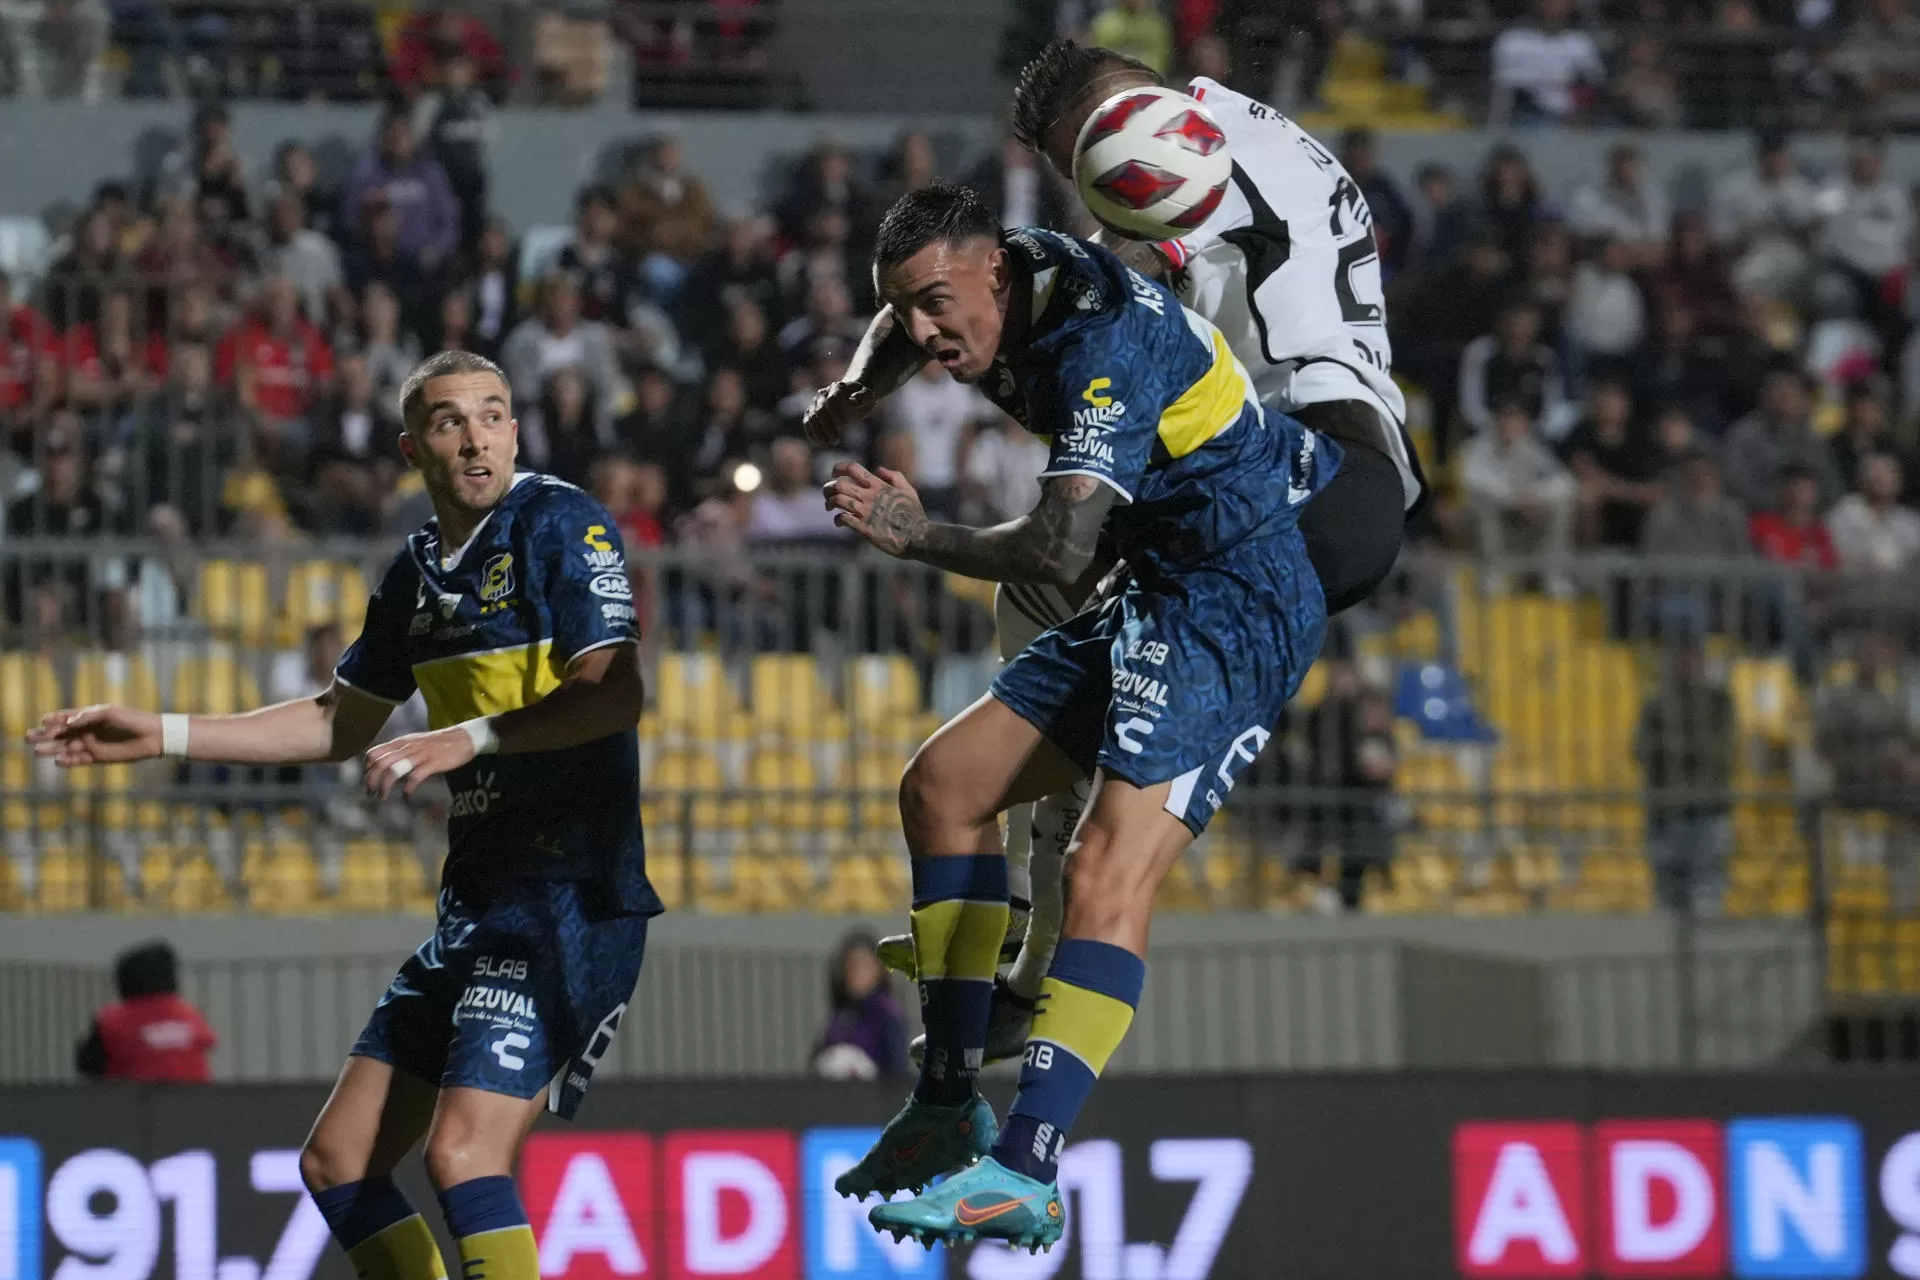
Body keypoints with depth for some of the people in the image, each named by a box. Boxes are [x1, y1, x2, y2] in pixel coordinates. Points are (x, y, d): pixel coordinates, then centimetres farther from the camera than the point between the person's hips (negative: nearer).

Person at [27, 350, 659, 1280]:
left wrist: (469, 738, -28)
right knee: (337, 1162, 9)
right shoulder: (417, 569, 16)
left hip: (570, 893, -9)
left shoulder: (558, 523, -8)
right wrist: (161, 736, 24)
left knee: (463, 1155, -23)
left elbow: (613, 691, -20)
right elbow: (341, 722, 27)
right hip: (477, 898, 9)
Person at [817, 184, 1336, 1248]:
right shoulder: (1015, 282, 4)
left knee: (1109, 868, -24)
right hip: (1155, 600, 11)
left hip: (1238, 599, -11)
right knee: (943, 787, 11)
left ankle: (1023, 1174, -33)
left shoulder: (1107, 342, -24)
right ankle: (950, 1110, 11)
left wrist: (920, 541, -23)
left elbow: (1062, 550, -32)